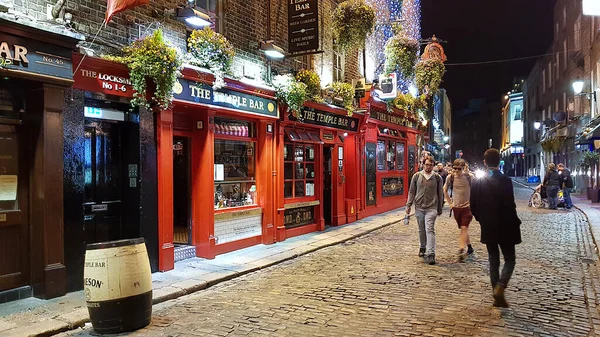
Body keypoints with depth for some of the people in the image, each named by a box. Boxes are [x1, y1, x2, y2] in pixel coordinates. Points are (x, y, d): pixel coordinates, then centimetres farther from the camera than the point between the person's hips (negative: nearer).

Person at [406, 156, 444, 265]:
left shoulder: (437, 177, 2)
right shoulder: (416, 176, 4)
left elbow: (440, 194, 10)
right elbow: (411, 191, 9)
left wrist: (440, 209, 12)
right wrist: (409, 205, 4)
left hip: (431, 208, -2)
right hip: (419, 207, 2)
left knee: (430, 229, -11)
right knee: (421, 230, 13)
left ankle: (430, 254, -13)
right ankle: (422, 248, 34)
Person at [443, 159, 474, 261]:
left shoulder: (469, 177, -9)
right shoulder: (450, 177, -3)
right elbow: (445, 190, 13)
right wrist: (450, 203, 9)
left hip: (467, 206, -3)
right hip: (456, 207, 3)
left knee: (464, 228, -13)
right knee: (463, 229, 13)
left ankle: (462, 250, -15)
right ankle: (469, 248, 30)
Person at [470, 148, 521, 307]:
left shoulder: (477, 182, -2)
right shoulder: (505, 181, -16)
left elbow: (473, 206, 1)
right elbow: (510, 206, -17)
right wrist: (516, 223, -1)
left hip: (487, 229, 4)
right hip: (505, 228, -4)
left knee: (493, 260, 14)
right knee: (509, 260, 11)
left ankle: (497, 297, 17)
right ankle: (500, 287, -11)